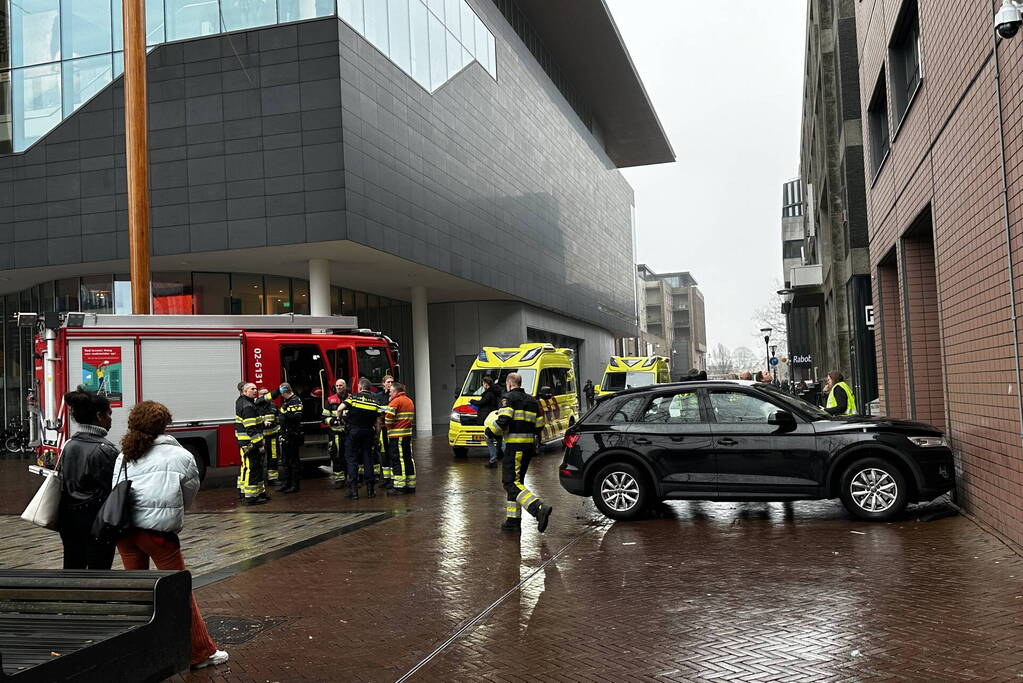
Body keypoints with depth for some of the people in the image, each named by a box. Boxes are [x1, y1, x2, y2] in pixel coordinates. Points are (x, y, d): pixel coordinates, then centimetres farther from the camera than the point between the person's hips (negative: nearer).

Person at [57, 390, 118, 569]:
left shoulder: (69, 445, 4)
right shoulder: (106, 450, -17)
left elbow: (63, 483, 10)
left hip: (69, 519, 7)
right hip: (97, 520, -7)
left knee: (72, 567, 16)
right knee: (98, 568, 2)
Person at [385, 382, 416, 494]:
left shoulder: (395, 402, -11)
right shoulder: (409, 401, 17)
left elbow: (388, 419, -16)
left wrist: (388, 426, 2)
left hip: (397, 435, -8)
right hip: (408, 433, 8)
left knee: (398, 460, -5)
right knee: (408, 459, 11)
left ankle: (399, 486, -6)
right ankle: (411, 485, 15)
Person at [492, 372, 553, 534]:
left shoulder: (508, 398, -6)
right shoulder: (532, 401, 17)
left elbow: (503, 420, -20)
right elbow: (539, 426, 14)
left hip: (515, 445, -8)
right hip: (529, 444, 8)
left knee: (511, 483, -10)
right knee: (515, 481, 17)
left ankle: (540, 508, -28)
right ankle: (513, 520, 17)